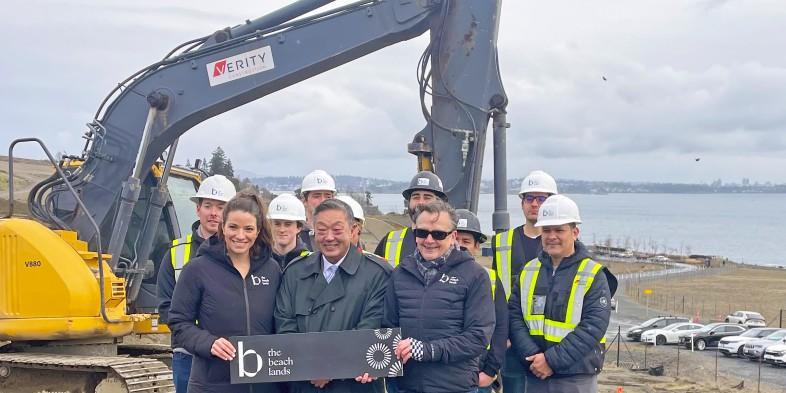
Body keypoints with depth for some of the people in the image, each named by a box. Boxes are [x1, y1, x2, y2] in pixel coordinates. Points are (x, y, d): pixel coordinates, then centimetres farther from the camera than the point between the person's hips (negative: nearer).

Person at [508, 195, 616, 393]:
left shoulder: (593, 275, -5)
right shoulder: (528, 272, 8)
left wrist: (552, 360, -18)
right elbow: (514, 317, 4)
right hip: (534, 376, 4)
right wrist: (531, 356, -12)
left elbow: (593, 327, -14)